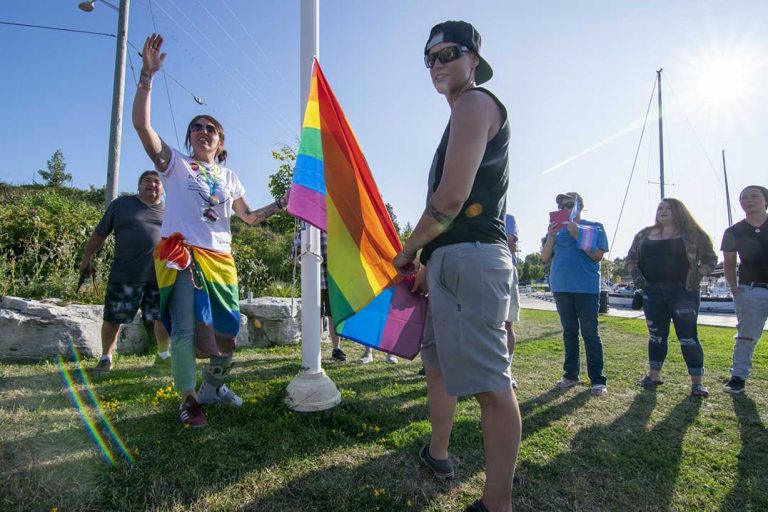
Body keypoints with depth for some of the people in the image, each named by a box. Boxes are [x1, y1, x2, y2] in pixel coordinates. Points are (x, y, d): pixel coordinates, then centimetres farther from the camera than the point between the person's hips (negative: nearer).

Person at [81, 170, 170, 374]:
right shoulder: (121, 204, 7)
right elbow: (99, 234, 12)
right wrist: (87, 258, 11)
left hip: (161, 277, 1)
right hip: (125, 276, -1)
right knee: (113, 319, 5)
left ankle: (163, 355, 27)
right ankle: (106, 358, 25)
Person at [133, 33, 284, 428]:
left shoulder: (228, 177, 19)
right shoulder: (175, 164, 8)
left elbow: (249, 217, 21)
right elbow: (141, 124, -7)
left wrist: (280, 205, 7)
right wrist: (147, 74, -14)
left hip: (220, 259, 4)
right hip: (181, 255, -4)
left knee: (227, 330, 6)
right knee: (184, 330, -7)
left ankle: (212, 387, 29)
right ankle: (189, 399, 11)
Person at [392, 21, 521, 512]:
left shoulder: (475, 102, -4)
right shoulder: (465, 114, 27)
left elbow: (451, 197, -17)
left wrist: (409, 250, -3)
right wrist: (430, 264, 21)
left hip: (472, 259, -11)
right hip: (455, 260, 11)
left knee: (490, 383, -7)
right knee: (439, 362, 21)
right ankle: (437, 453, 39)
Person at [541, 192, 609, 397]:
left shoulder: (594, 227, 4)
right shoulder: (557, 230, 14)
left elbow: (598, 255, -7)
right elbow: (545, 258, 8)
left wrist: (578, 235, -13)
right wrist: (551, 235, -6)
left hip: (587, 288, -4)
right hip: (561, 288, 4)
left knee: (590, 333, -4)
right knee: (569, 332, 9)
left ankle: (597, 380, 2)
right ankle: (570, 374, 16)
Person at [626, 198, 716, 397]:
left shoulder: (691, 234, 3)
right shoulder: (644, 235, 11)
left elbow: (710, 258, 5)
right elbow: (631, 258, 16)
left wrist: (697, 276, -9)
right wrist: (636, 276, 0)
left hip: (683, 292, -3)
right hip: (652, 292, 3)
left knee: (688, 336, -1)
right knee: (656, 334, 11)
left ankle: (697, 382, 9)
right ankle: (654, 375, 21)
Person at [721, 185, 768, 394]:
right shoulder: (734, 232, 4)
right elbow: (729, 264, 10)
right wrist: (734, 288, 0)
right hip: (750, 291, 0)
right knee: (746, 336, 1)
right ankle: (738, 377, 7)